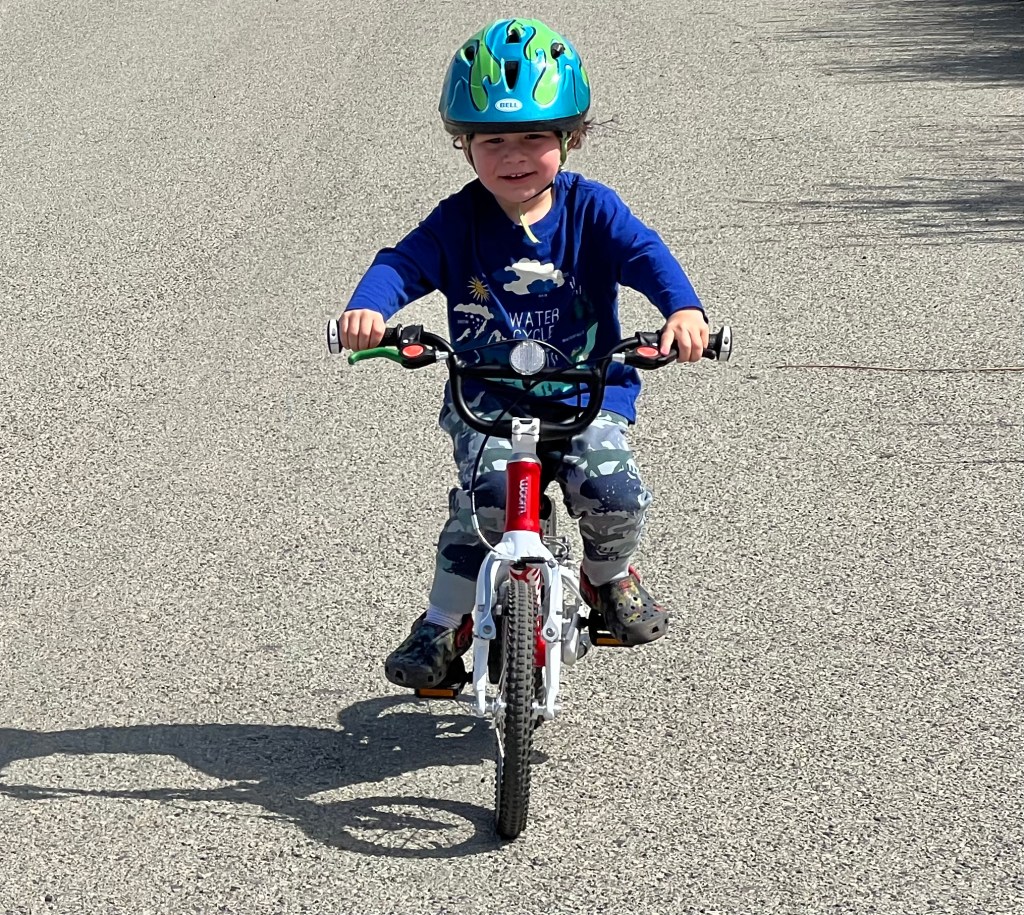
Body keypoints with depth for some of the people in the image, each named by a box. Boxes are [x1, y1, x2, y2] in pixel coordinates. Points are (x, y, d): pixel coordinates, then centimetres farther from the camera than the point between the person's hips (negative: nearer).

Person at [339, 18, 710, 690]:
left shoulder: (589, 210, -2)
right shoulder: (458, 222, -2)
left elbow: (645, 253, -15)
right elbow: (402, 264, -12)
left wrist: (684, 309, -36)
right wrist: (368, 307, -36)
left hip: (587, 393, 0)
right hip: (486, 397, 0)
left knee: (613, 489, -24)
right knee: (488, 494, -27)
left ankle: (609, 577, 11)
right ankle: (445, 623, -7)